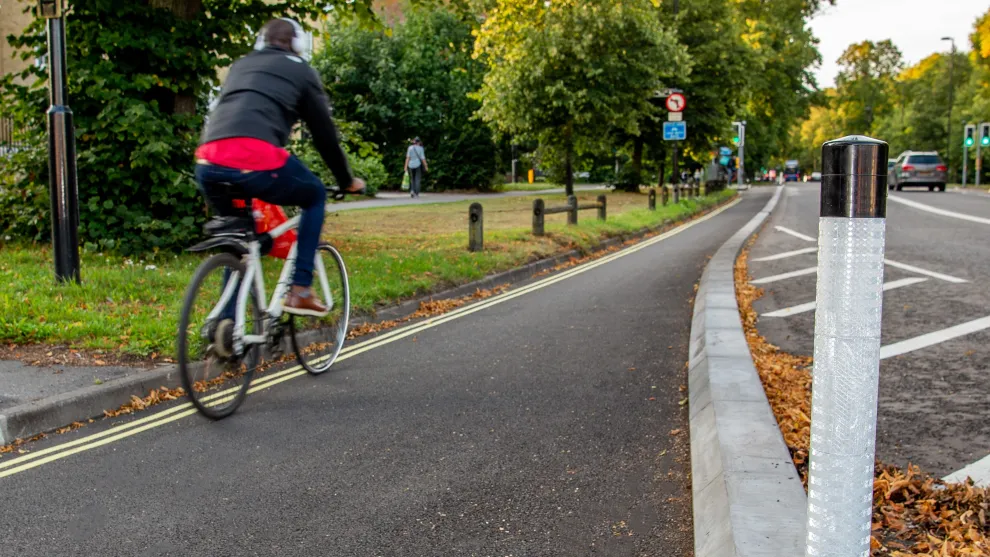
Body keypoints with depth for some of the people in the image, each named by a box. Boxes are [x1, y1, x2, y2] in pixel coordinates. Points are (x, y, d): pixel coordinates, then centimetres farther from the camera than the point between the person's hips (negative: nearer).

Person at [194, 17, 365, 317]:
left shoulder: (240, 65, 35)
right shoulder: (301, 71, 21)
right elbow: (325, 134, 21)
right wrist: (347, 181, 34)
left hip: (208, 163, 5)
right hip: (256, 159, -5)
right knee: (315, 196, 22)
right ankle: (300, 291, 15)